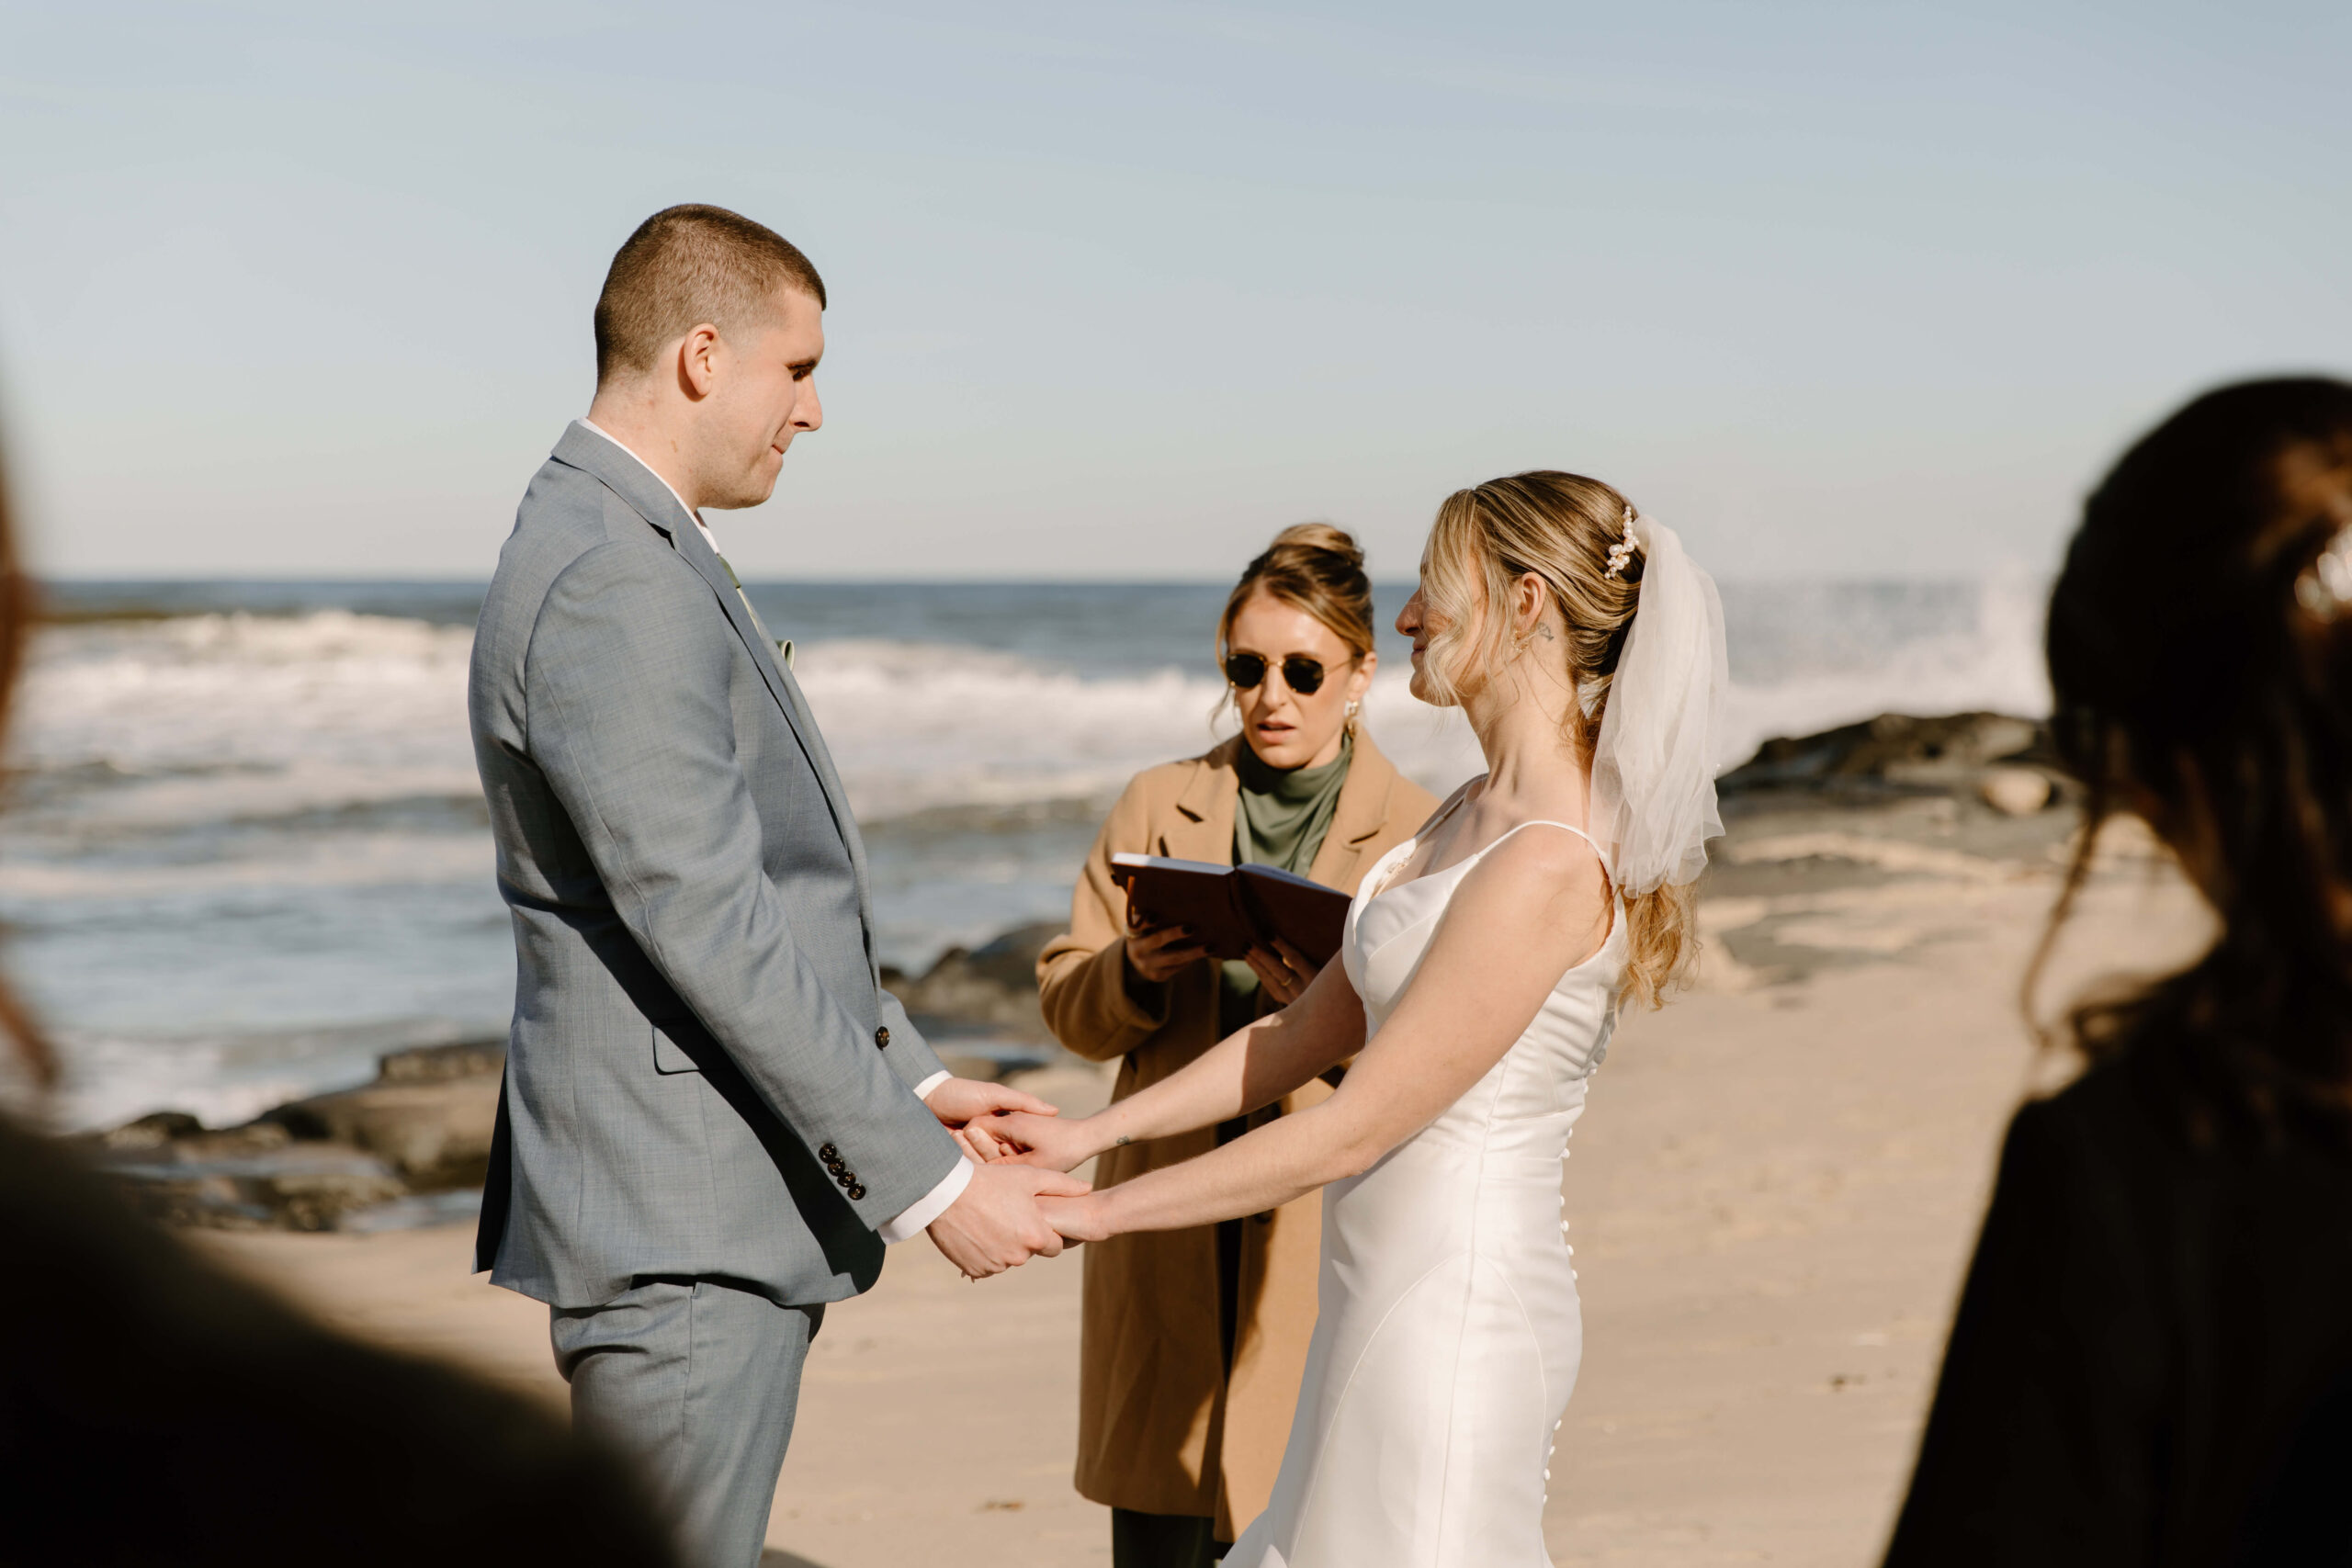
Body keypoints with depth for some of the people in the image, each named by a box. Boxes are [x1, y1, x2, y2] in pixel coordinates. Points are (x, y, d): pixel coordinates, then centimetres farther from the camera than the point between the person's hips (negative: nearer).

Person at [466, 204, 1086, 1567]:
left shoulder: (643, 556, 15)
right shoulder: (614, 585, -19)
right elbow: (705, 929, -23)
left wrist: (916, 1079, 18)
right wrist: (926, 1183, -20)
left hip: (727, 1214, 11)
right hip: (679, 1229, -11)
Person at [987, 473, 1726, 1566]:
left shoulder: (1550, 866, -21)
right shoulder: (1475, 815, 9)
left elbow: (1351, 1129, -19)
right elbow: (1305, 1034, 14)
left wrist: (1097, 1211, -13)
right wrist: (1085, 1135, 10)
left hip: (1453, 1307, -9)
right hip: (1389, 1299, 9)